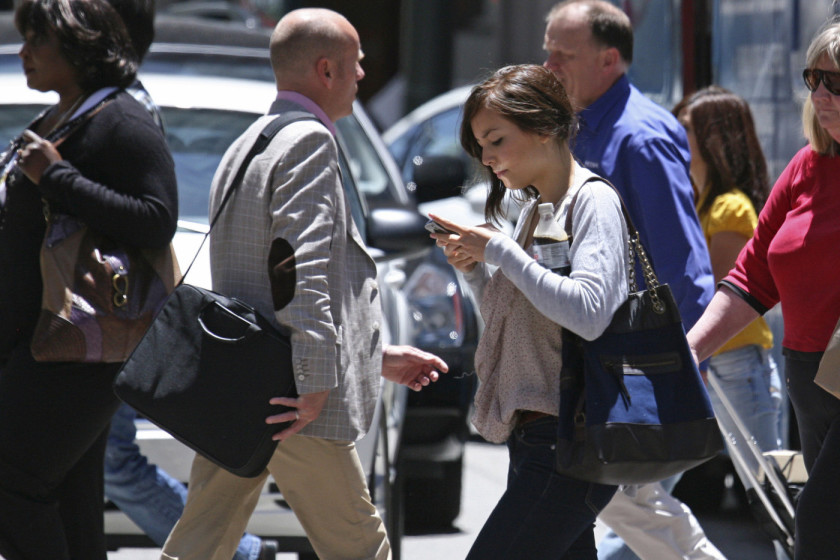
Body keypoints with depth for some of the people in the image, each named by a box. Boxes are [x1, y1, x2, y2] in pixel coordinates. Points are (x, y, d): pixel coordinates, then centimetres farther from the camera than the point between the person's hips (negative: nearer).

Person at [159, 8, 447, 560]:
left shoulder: (247, 146, 21)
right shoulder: (309, 142, -11)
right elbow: (301, 270, -21)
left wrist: (378, 356, 28)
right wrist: (315, 385, -21)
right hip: (283, 402, -9)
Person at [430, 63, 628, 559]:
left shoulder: (593, 202, -9)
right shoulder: (535, 209, 18)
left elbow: (588, 314, -24)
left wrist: (500, 250, -17)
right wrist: (476, 271, 9)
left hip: (568, 443, -9)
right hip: (532, 438, 9)